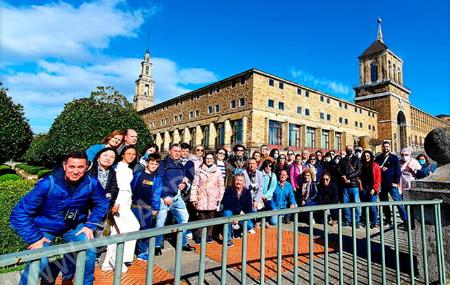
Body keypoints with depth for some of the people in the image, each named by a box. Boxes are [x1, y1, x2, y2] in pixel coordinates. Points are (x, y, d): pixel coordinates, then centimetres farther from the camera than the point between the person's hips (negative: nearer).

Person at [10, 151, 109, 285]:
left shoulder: (92, 183, -21)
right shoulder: (48, 184, -28)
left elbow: (102, 204, -2)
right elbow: (19, 213, -20)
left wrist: (90, 225, -6)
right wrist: (34, 238, -19)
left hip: (74, 225, 2)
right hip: (45, 227, -2)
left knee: (90, 252, -9)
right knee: (38, 262, -19)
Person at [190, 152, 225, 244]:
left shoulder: (218, 172, 5)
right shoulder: (199, 171, 2)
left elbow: (221, 186, 6)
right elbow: (195, 185, 1)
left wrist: (220, 198, 3)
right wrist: (193, 198, -3)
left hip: (213, 200, 1)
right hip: (201, 199, -1)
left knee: (211, 218, 9)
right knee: (201, 218, 2)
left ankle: (209, 236, 25)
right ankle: (199, 237, 17)